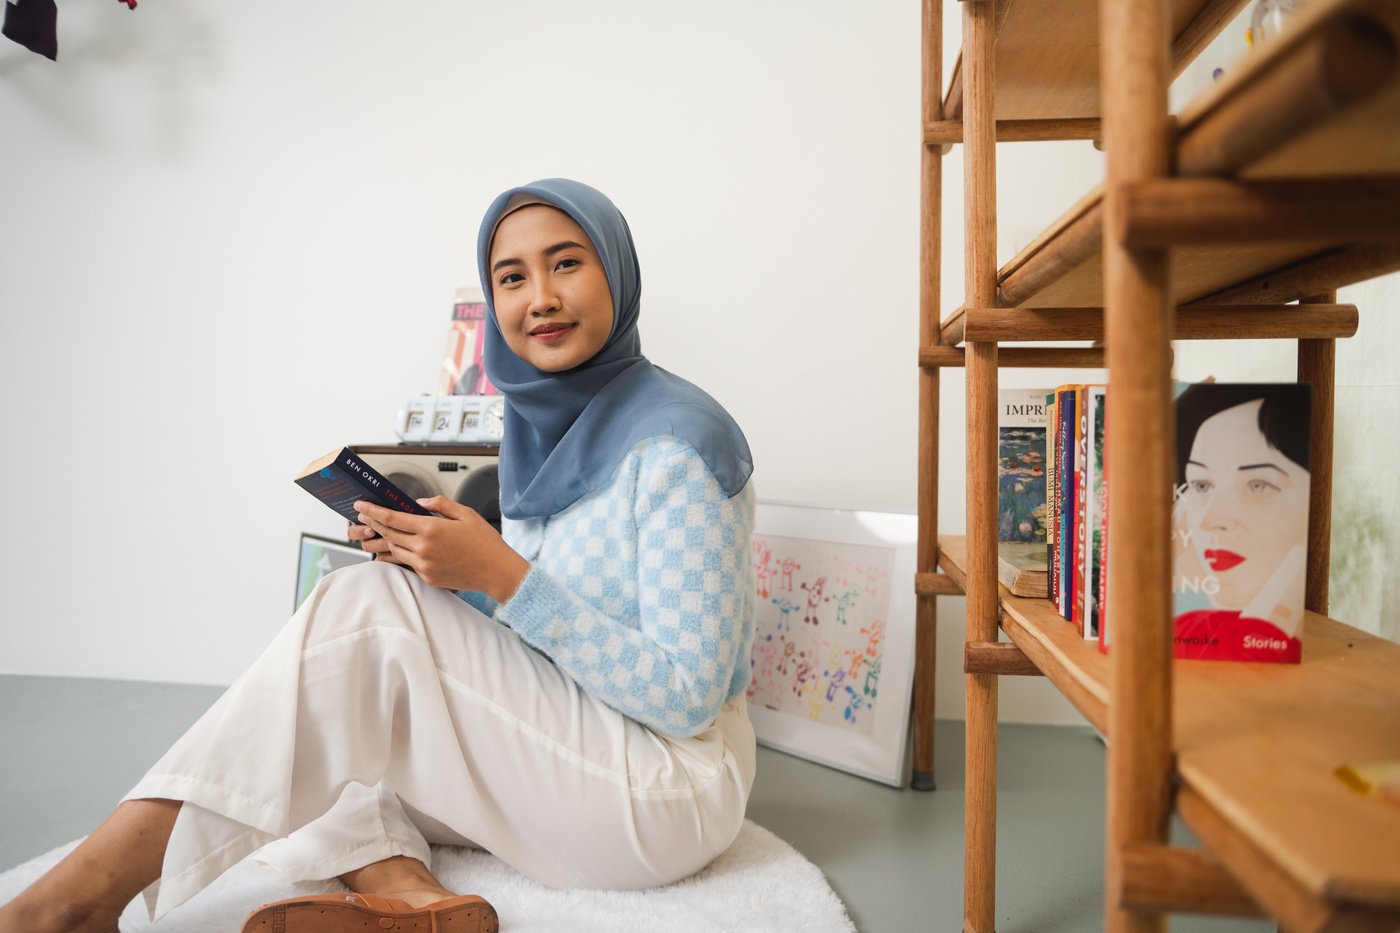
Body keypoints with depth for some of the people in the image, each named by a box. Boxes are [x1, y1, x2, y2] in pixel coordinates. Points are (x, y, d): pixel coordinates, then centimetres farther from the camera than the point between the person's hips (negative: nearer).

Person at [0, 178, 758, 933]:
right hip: (550, 755, 7)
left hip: (669, 783, -7)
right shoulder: (536, 428, 7)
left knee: (367, 604, -20)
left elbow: (687, 695, -20)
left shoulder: (681, 440, -17)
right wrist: (442, 562, -6)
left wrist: (504, 575, -25)